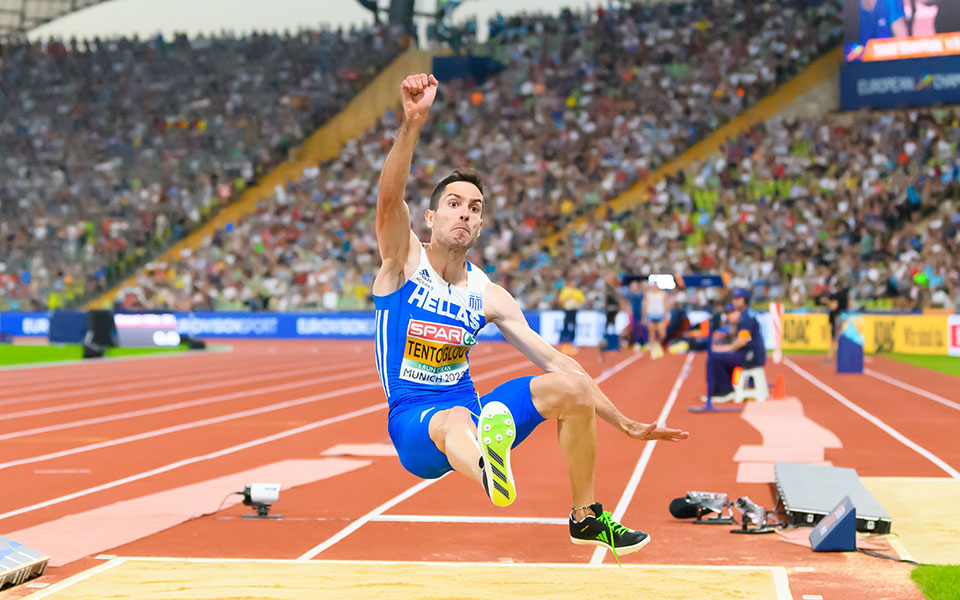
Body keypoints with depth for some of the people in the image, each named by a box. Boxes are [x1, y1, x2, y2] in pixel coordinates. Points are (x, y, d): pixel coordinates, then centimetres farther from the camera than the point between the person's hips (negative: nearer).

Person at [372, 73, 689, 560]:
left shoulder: (488, 295, 6)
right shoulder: (405, 261, -4)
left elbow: (555, 360, 7)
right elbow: (389, 200, -25)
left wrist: (624, 423, 3)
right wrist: (413, 124, -41)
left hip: (473, 410, 6)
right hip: (414, 420, -6)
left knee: (571, 388, -8)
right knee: (457, 420, -40)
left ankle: (585, 517, 7)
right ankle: (490, 470, -79)